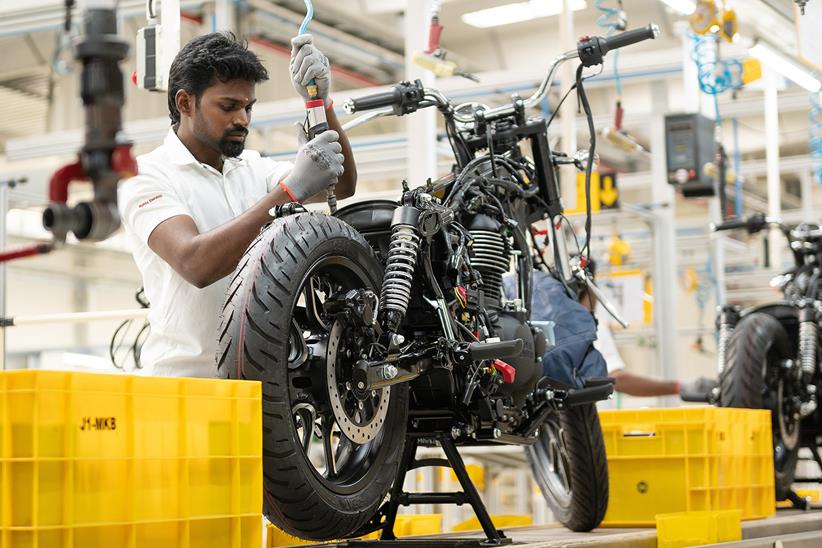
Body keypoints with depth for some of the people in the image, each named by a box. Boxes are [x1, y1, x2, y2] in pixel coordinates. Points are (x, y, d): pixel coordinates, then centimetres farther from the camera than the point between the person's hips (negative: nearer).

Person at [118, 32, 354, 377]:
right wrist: (290, 190, -26)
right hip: (185, 376, -5)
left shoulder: (252, 168, 17)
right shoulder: (145, 177, -4)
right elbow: (195, 264, -22)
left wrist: (321, 100, -9)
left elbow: (342, 186, 6)